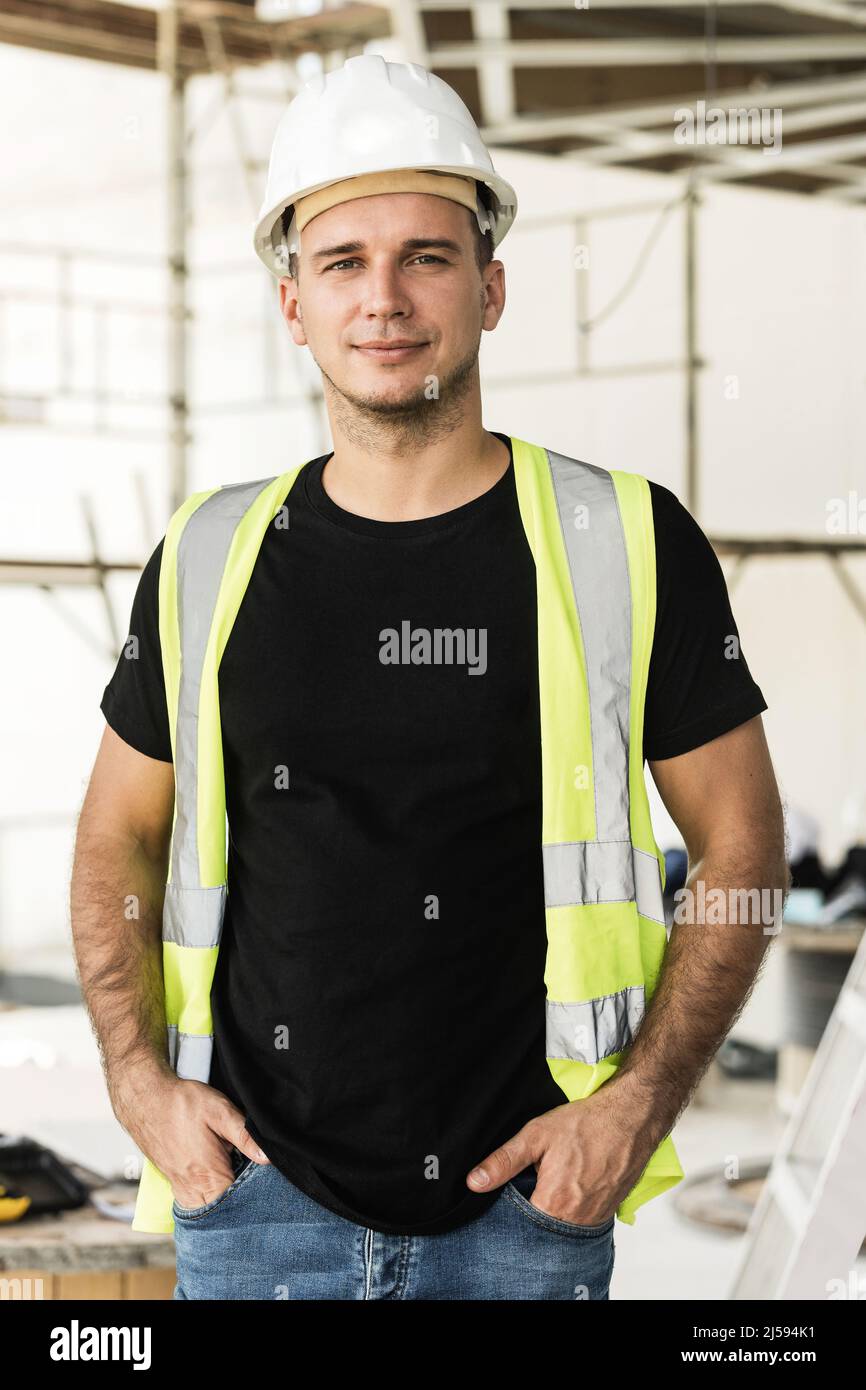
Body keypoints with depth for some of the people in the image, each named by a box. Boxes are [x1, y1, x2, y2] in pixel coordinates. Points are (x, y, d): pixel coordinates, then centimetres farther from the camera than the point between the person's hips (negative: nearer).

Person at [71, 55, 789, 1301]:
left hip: (526, 1201, -1)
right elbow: (118, 837, 13)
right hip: (258, 1197, 2)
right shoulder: (211, 560, 3)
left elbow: (741, 841, 2)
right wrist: (140, 1081, 0)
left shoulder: (627, 547, -3)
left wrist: (641, 1105, -8)